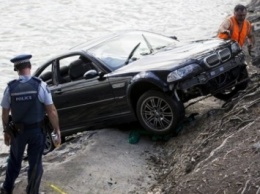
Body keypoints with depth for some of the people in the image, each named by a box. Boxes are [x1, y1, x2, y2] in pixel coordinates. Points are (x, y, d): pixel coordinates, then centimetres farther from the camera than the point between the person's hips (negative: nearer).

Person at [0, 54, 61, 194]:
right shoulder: (40, 85, -16)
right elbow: (51, 111, -14)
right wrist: (57, 129, -3)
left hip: (18, 131, 2)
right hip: (37, 130, -2)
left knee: (14, 161, 22)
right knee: (35, 163, 13)